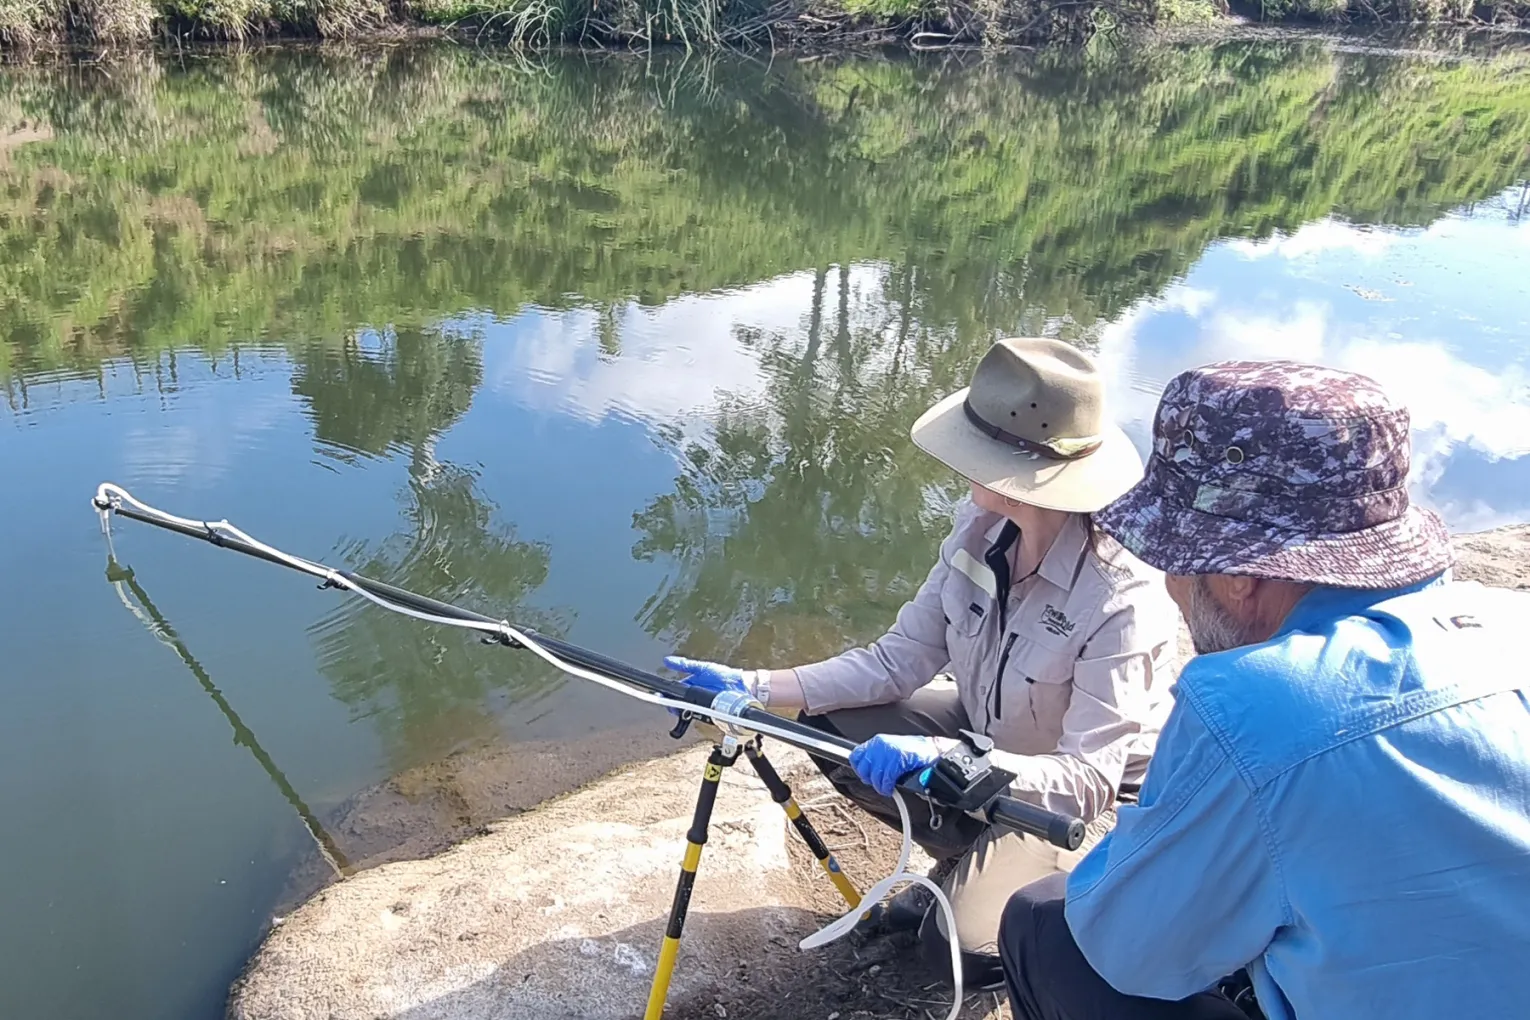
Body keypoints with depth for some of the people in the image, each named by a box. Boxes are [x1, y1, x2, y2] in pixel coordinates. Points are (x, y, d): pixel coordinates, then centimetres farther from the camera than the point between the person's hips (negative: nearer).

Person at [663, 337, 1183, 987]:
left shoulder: (1122, 602, -35)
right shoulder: (980, 527, -16)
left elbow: (1087, 781, -34)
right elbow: (901, 659, -11)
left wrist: (940, 756, -48)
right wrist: (756, 688, -20)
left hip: (1092, 803, -6)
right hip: (983, 736, 6)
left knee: (958, 942, -23)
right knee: (830, 725, -10)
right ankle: (963, 862, 10)